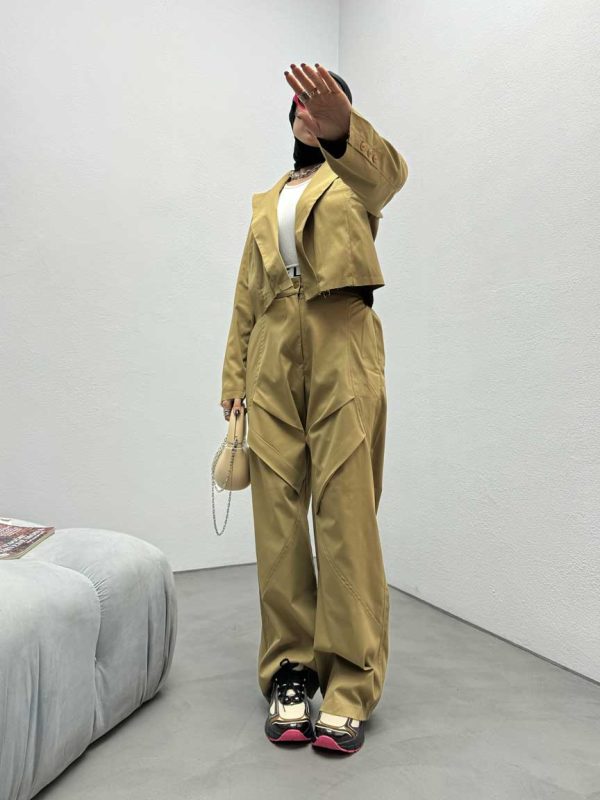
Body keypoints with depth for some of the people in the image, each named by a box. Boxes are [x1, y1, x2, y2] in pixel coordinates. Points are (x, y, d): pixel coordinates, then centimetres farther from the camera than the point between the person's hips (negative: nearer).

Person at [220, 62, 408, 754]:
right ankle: (289, 672, 12)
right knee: (277, 515, 1)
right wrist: (235, 373, 10)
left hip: (342, 351, -4)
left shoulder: (355, 179, 12)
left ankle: (350, 686, 3)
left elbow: (387, 171, -15)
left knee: (346, 512, -8)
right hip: (273, 359, 5)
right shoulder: (267, 202, 26)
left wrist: (343, 127, -37)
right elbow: (247, 294, 20)